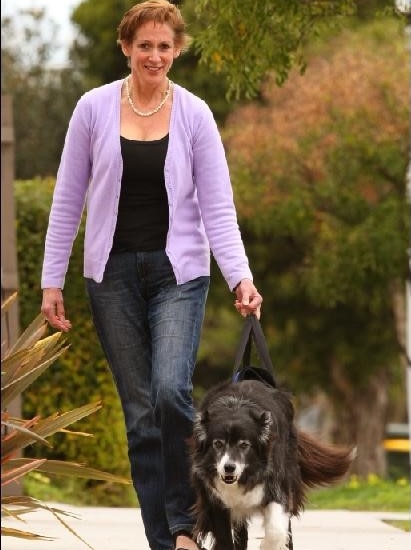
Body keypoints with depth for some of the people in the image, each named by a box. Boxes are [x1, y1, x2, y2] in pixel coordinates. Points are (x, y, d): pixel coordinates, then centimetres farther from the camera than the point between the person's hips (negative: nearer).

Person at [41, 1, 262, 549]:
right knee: (139, 411, 2)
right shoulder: (94, 108, -2)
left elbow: (217, 206, -6)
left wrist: (241, 277, -19)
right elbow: (68, 199, 3)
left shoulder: (194, 114, -3)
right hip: (113, 272, 1)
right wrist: (52, 279, 0)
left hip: (178, 269, -1)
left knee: (170, 390, -22)